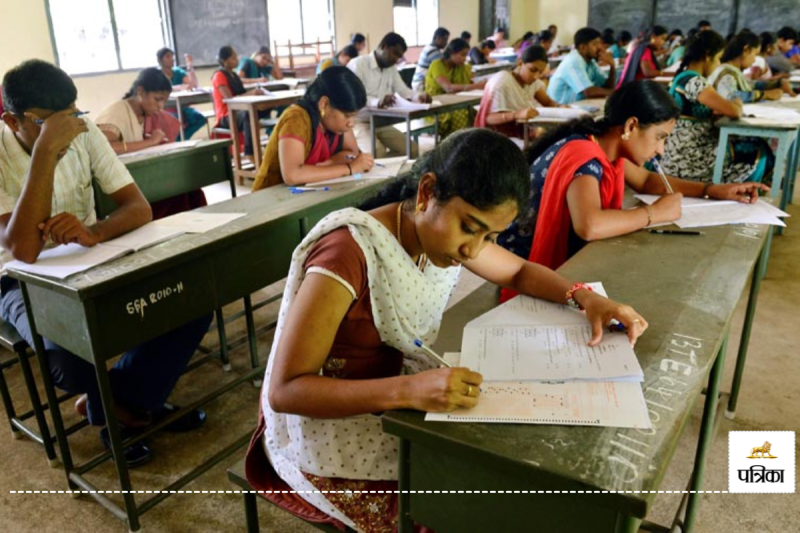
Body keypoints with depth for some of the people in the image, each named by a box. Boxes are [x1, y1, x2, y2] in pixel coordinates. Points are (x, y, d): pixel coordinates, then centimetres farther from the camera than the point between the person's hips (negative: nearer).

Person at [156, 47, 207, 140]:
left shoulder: (178, 72, 10)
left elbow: (194, 85, -4)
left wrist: (190, 67, -11)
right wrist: (181, 87, -42)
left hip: (180, 107, 5)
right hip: (165, 109, -5)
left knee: (200, 119, -23)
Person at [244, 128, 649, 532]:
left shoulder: (442, 231, -5)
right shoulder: (350, 252, -30)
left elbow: (519, 272, 10)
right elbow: (285, 390, -28)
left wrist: (585, 297, -8)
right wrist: (408, 390, -39)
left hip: (397, 413, 7)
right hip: (330, 439, -7)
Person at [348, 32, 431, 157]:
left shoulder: (391, 69, 14)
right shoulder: (357, 64, -11)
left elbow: (403, 90, 8)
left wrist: (419, 96, -16)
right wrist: (376, 102, -43)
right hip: (358, 122, -7)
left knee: (411, 149, -9)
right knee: (377, 152, -33)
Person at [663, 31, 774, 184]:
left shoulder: (683, 77, 10)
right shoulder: (694, 82, -20)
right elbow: (733, 111, -24)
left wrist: (723, 108, 2)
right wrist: (737, 105, -1)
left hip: (685, 152, 9)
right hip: (686, 160, -9)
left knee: (755, 146, 13)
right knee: (758, 155, 1)